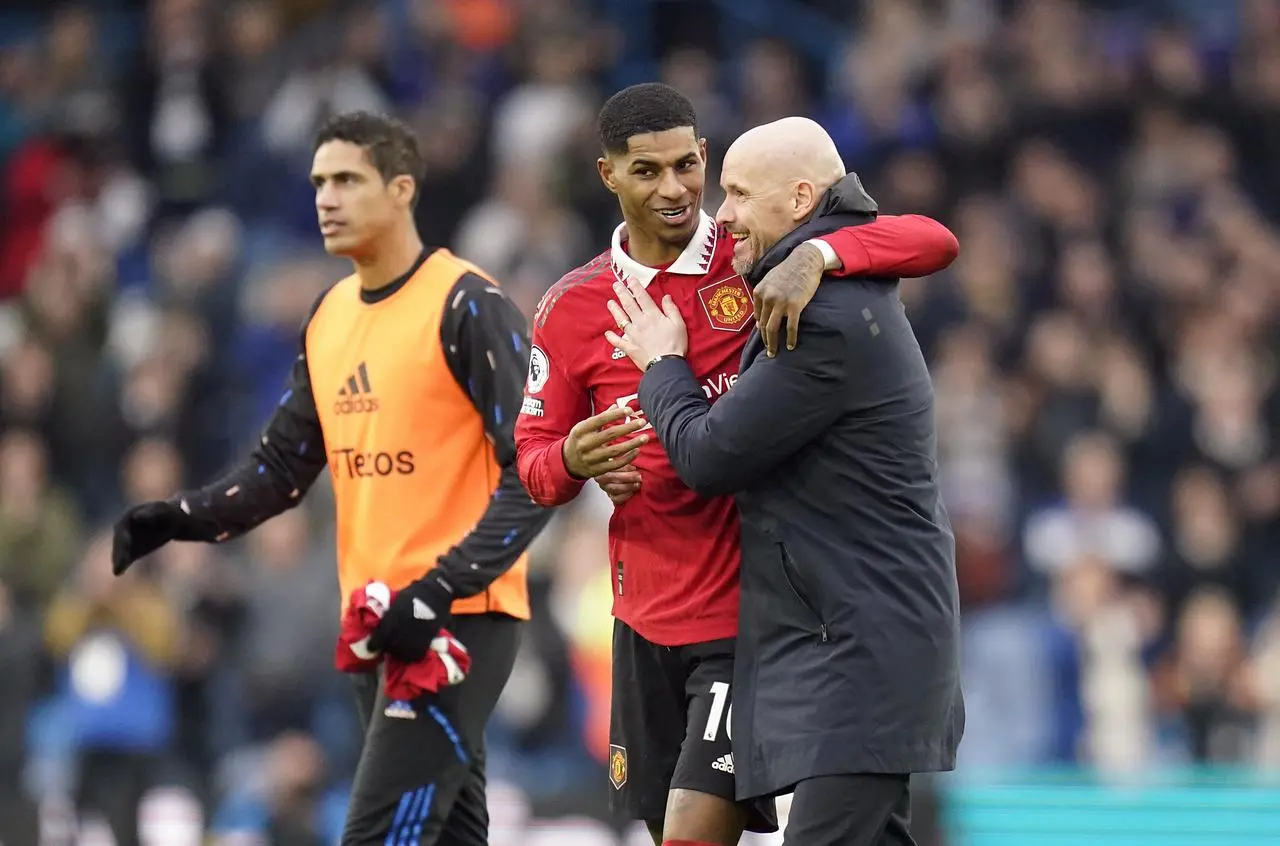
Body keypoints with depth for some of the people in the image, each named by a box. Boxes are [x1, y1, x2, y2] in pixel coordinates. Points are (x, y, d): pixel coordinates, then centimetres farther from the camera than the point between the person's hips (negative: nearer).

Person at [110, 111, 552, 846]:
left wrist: (439, 592, -24)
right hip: (376, 623, 8)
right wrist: (180, 519, 0)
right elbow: (284, 466, 17)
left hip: (460, 620, -8)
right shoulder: (330, 317, 12)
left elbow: (534, 474, -16)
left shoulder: (467, 308, -11)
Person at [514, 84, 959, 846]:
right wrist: (571, 461, -17)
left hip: (749, 612, -5)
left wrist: (818, 257, -35)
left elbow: (934, 242, -17)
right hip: (646, 618, 5)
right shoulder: (573, 307, 2)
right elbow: (533, 460, 8)